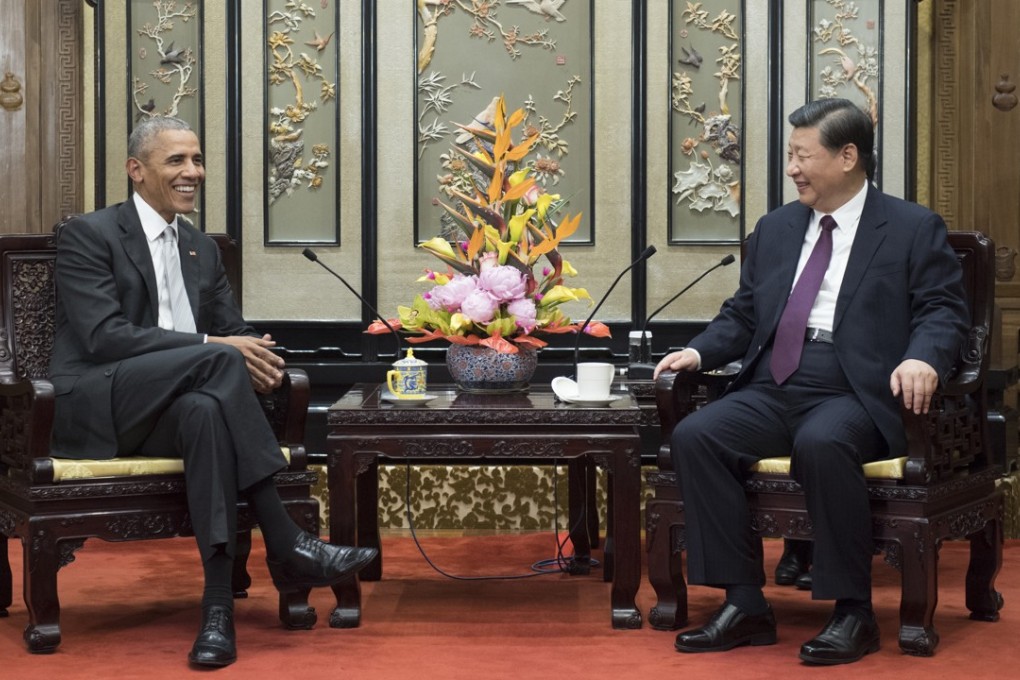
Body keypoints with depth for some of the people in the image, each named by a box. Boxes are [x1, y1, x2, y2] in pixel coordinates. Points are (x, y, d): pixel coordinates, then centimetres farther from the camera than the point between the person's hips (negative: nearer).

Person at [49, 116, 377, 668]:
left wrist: (256, 358, -12)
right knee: (217, 361, -32)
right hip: (94, 410, -5)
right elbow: (104, 335, -15)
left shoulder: (202, 248, 19)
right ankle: (286, 547, -32)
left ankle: (219, 602, -41)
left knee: (204, 409, -35)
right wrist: (213, 347, -23)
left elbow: (233, 329, 15)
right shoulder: (88, 234, -2)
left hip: (171, 409, 5)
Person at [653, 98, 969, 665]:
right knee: (694, 436, -22)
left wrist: (922, 359, -23)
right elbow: (742, 315, 23)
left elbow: (943, 310, -2)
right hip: (773, 389, 6)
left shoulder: (914, 230, 7)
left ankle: (854, 612, -23)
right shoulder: (776, 229, 22)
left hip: (855, 393, -5)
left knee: (822, 443, -38)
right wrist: (699, 352, 3)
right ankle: (745, 605, -16)